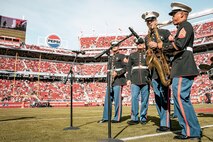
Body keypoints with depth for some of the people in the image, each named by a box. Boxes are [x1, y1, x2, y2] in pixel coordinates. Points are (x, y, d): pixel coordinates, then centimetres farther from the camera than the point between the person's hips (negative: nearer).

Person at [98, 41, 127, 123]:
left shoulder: (122, 56, 3)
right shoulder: (110, 59, 23)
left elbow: (126, 67, -7)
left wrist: (117, 73, -17)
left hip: (118, 80, -7)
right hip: (111, 81, 7)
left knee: (117, 99, -6)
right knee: (107, 99, 5)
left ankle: (117, 118, 4)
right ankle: (105, 117, 11)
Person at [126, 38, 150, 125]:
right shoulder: (132, 55, 15)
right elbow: (129, 67, 12)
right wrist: (128, 79, 2)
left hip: (145, 80, 0)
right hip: (135, 80, 1)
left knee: (144, 100, 2)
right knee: (134, 98, -7)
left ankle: (143, 118, 12)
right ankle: (134, 118, -2)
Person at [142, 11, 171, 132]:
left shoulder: (165, 32, 6)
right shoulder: (147, 37, 21)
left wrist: (158, 45, -14)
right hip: (153, 70, 5)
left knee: (164, 96, -9)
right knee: (157, 97, 5)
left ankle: (166, 124, -4)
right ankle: (164, 121, 13)